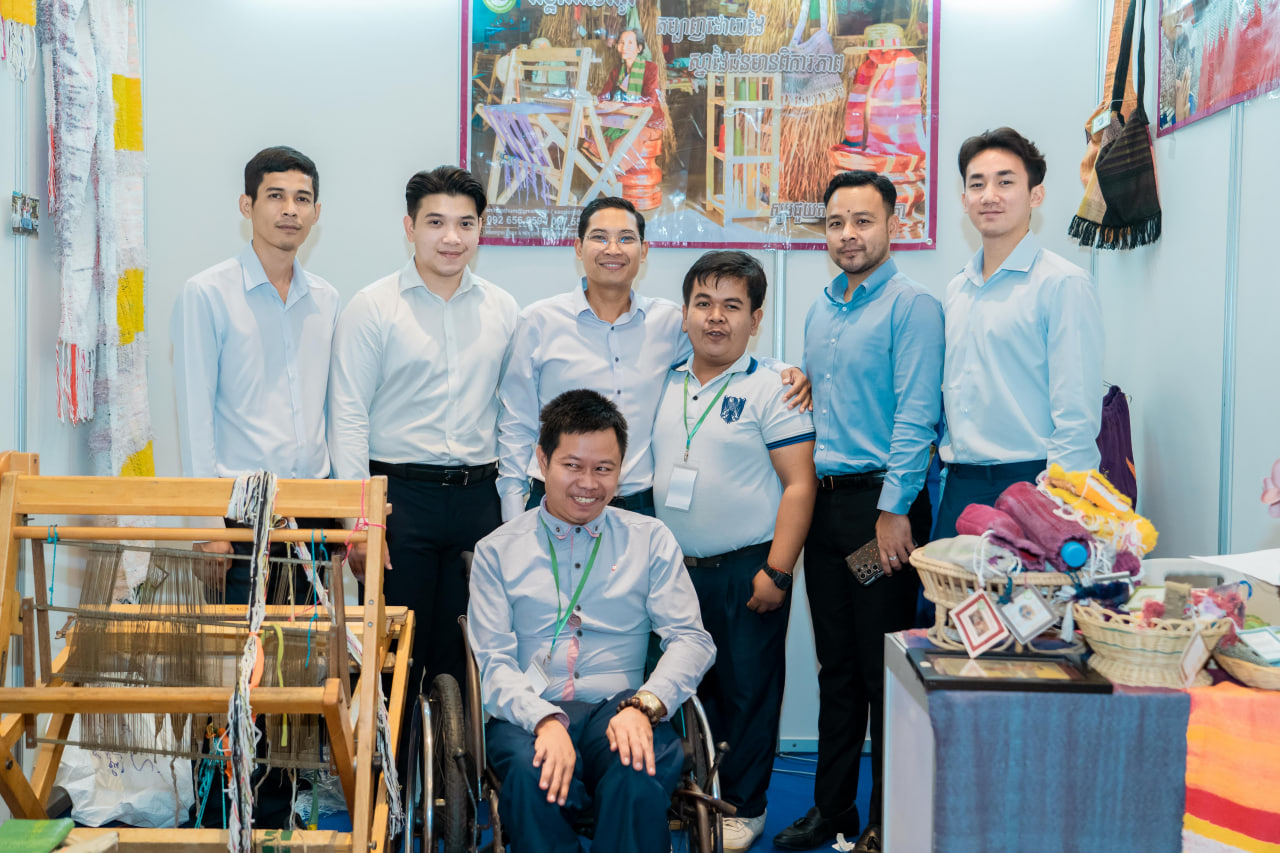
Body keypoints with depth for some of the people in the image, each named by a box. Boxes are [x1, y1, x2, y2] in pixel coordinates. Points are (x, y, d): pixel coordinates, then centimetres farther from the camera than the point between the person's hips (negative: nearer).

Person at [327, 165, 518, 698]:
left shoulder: (502, 309, 9)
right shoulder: (372, 307, -1)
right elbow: (348, 417, -4)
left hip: (478, 496, 3)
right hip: (400, 494, -3)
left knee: (462, 655, 9)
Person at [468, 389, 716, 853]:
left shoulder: (650, 540, 14)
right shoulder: (496, 550, 12)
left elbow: (691, 639, 5)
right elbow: (494, 663, 3)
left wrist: (643, 706, -15)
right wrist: (545, 720, -18)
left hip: (618, 711, 0)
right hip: (529, 715, 0)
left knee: (638, 778, -35)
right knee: (533, 777, -35)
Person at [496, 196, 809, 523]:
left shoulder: (670, 321, 5)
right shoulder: (539, 321, 1)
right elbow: (516, 425, 4)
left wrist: (783, 371, -4)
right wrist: (513, 524, 0)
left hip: (641, 508, 2)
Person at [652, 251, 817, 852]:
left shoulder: (771, 392, -8)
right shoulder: (665, 386, 8)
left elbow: (799, 485, -11)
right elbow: (645, 471, 17)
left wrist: (777, 571, -16)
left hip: (745, 570, -5)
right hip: (673, 570, 5)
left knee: (747, 689, 6)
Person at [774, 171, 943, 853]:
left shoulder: (911, 305, -8)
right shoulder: (819, 311, 15)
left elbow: (915, 415, -14)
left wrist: (894, 510, -18)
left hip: (881, 502, -7)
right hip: (824, 502, 7)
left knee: (883, 669, 0)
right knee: (835, 666, 13)